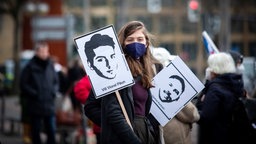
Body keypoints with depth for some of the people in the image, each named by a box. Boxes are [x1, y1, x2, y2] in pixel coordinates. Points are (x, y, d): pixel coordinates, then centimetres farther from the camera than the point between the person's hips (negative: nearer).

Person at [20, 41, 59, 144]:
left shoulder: (50, 65, 6)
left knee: (52, 131, 5)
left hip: (49, 105, 3)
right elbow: (23, 84, -5)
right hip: (35, 106, -3)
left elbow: (56, 81, 16)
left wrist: (54, 91, -1)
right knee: (36, 132, 6)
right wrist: (34, 94, -13)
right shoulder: (31, 66, -7)